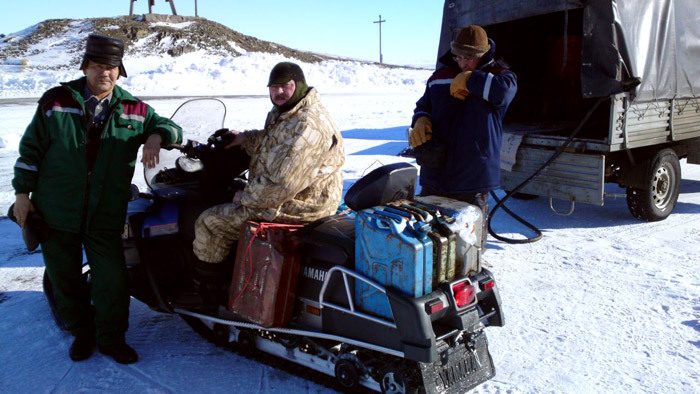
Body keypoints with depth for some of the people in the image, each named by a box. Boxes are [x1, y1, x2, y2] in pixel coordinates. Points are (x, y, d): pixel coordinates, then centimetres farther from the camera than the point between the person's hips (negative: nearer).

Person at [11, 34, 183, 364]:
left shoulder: (134, 110, 3)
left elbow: (168, 127, 10)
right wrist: (22, 191, 2)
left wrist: (157, 136, -14)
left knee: (112, 281, -1)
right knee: (65, 280, 11)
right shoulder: (56, 101, 1)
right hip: (56, 213, 0)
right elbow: (31, 147, 5)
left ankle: (111, 339, 21)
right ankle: (82, 334, 32)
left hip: (106, 217, 0)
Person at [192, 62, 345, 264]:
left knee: (209, 222, -7)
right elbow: (270, 141, 30)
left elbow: (284, 183, -31)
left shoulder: (307, 126, -27)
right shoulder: (284, 113, 9)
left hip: (292, 208, -12)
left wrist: (246, 196, -17)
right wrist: (245, 138, 11)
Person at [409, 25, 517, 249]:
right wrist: (420, 121, -2)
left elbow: (504, 90, -25)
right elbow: (423, 106, 20)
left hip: (474, 174, -4)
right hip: (435, 172, 4)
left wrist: (469, 80, -17)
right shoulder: (439, 77, 10)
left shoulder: (498, 75, -1)